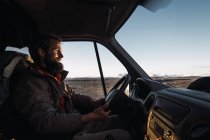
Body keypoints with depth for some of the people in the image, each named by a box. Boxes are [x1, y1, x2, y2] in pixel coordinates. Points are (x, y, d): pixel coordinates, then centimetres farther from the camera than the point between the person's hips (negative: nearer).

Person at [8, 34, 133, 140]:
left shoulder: (55, 78, 12)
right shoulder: (30, 83, -16)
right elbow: (47, 123, -25)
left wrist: (94, 102, 0)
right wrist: (90, 117, -30)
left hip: (77, 125, 9)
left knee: (122, 120, 4)